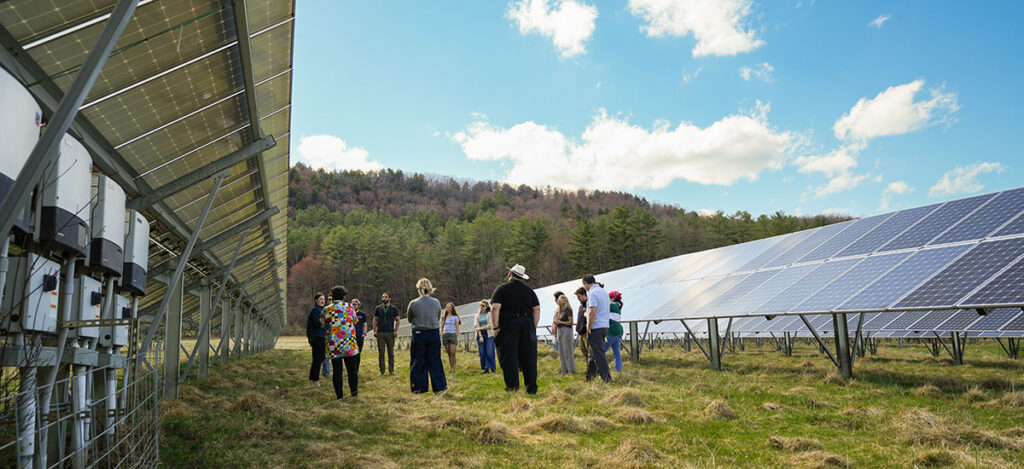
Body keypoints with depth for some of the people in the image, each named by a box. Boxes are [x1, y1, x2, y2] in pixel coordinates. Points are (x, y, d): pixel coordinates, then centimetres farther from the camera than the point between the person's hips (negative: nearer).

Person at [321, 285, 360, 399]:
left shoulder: (326, 309, -4)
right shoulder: (349, 307, -3)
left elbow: (323, 324, 7)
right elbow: (355, 320, 9)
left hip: (333, 344, 0)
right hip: (349, 344, 0)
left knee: (337, 370, 6)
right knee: (352, 369, 10)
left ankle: (339, 394, 8)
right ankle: (354, 392, 11)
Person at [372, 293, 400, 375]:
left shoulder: (394, 309, 5)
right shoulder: (378, 308, 9)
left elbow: (398, 320, 6)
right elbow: (375, 320, 11)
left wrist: (395, 331, -4)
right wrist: (374, 331, 1)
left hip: (390, 333, -1)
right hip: (380, 333, 1)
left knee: (391, 352, 2)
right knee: (381, 353, 2)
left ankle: (391, 370, 9)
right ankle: (382, 371, 6)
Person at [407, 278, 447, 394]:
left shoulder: (413, 303, -10)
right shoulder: (436, 302, -4)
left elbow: (410, 319, 4)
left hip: (418, 335, -2)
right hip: (434, 334, 2)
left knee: (418, 362, 9)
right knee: (434, 361, 11)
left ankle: (419, 388, 14)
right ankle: (439, 386, 14)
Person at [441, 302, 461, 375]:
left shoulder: (455, 317, 6)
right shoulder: (443, 317, 15)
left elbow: (457, 328, 5)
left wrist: (456, 337, -4)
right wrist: (441, 336, 6)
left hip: (453, 335, -3)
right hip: (445, 335, 3)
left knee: (452, 353, -12)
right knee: (449, 353, 2)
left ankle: (454, 369, -9)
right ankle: (451, 369, 4)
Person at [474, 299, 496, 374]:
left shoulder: (490, 314, 3)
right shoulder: (477, 316, 14)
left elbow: (490, 325, -6)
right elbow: (477, 326, 3)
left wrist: (480, 328, -8)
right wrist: (480, 336, -9)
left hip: (489, 335, -3)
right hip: (480, 335, 3)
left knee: (489, 352, -9)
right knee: (482, 353, 0)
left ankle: (491, 368, -3)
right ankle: (486, 368, 4)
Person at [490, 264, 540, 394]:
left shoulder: (502, 289, 0)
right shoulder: (529, 290, 13)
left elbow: (495, 308, -12)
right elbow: (537, 309, 10)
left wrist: (496, 327, -8)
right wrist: (534, 327, 12)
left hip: (508, 325, -4)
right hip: (527, 324, 4)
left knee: (509, 357, 1)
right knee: (528, 357, 7)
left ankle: (512, 385, -3)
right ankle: (531, 388, 8)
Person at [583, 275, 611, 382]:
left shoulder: (592, 293, -13)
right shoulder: (603, 291, 15)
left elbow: (593, 313, -20)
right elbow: (608, 311, 21)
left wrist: (589, 329, -15)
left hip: (595, 328, -9)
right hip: (605, 326, 9)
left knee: (598, 353, -4)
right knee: (593, 353, 16)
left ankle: (606, 377, -3)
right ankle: (590, 376, 22)